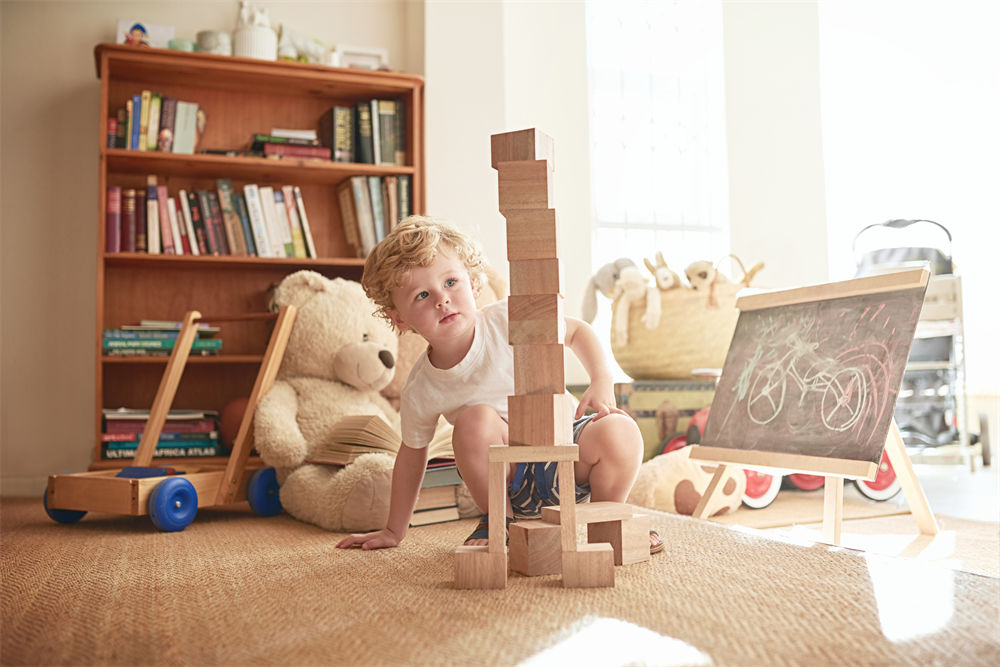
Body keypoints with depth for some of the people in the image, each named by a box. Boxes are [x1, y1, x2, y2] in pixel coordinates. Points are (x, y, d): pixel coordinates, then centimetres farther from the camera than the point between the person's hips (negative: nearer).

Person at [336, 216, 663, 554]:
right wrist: (395, 531, 12)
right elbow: (411, 455, 6)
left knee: (620, 431, -29)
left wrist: (602, 383, -15)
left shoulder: (508, 320, -16)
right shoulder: (419, 392, -11)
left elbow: (577, 330, 0)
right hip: (515, 483, 0)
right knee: (476, 419, -30)